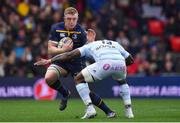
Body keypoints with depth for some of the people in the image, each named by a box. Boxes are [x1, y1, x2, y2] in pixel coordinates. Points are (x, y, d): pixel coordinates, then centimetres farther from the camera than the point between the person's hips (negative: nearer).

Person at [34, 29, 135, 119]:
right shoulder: (115, 44, 39)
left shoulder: (90, 45, 32)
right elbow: (131, 60, 39)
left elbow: (70, 55, 20)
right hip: (120, 63, 4)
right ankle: (128, 110, 26)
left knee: (79, 79, 17)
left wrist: (49, 61, 24)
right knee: (122, 81, 39)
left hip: (104, 63, -4)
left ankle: (90, 109, 5)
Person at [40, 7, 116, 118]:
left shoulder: (80, 32, -14)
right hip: (61, 60, 2)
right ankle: (65, 94, 5)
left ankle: (108, 111, 2)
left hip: (77, 62, -2)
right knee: (48, 78, -26)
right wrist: (63, 50, -29)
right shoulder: (56, 28, -10)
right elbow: (50, 50, -12)